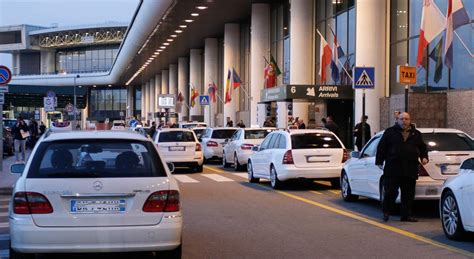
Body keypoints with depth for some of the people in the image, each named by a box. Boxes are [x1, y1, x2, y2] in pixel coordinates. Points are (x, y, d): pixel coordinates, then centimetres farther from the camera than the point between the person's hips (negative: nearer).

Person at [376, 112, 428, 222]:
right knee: (391, 192, -4)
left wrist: (424, 157, 4)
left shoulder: (416, 134, 15)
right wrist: (379, 161, 0)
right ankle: (386, 211, 14)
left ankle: (406, 215, 13)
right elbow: (381, 147, 5)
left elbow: (423, 147, 22)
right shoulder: (390, 132, 6)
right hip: (392, 169, -3)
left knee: (408, 194, 5)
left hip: (410, 170, 3)